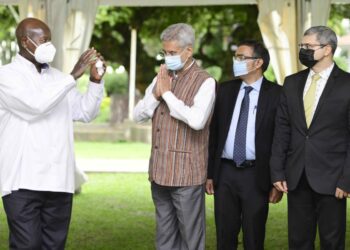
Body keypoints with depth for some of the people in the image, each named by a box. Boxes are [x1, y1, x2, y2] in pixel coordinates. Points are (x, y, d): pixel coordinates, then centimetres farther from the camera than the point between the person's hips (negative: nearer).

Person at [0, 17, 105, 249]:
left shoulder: (56, 76, 16)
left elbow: (85, 112, 16)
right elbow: (36, 105, -20)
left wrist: (96, 81, 1)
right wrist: (73, 76, -18)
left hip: (58, 180, 6)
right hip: (23, 181, -6)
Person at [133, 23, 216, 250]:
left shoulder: (204, 82, -9)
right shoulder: (161, 78, 12)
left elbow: (197, 120, -24)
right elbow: (138, 115, 11)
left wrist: (168, 93, -14)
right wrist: (156, 94, -7)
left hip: (186, 174, -7)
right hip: (160, 171, 7)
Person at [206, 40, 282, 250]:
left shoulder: (276, 94, -5)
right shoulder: (225, 90, 8)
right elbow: (214, 132, 10)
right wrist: (210, 173, 7)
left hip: (257, 176, -4)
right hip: (225, 173, 4)